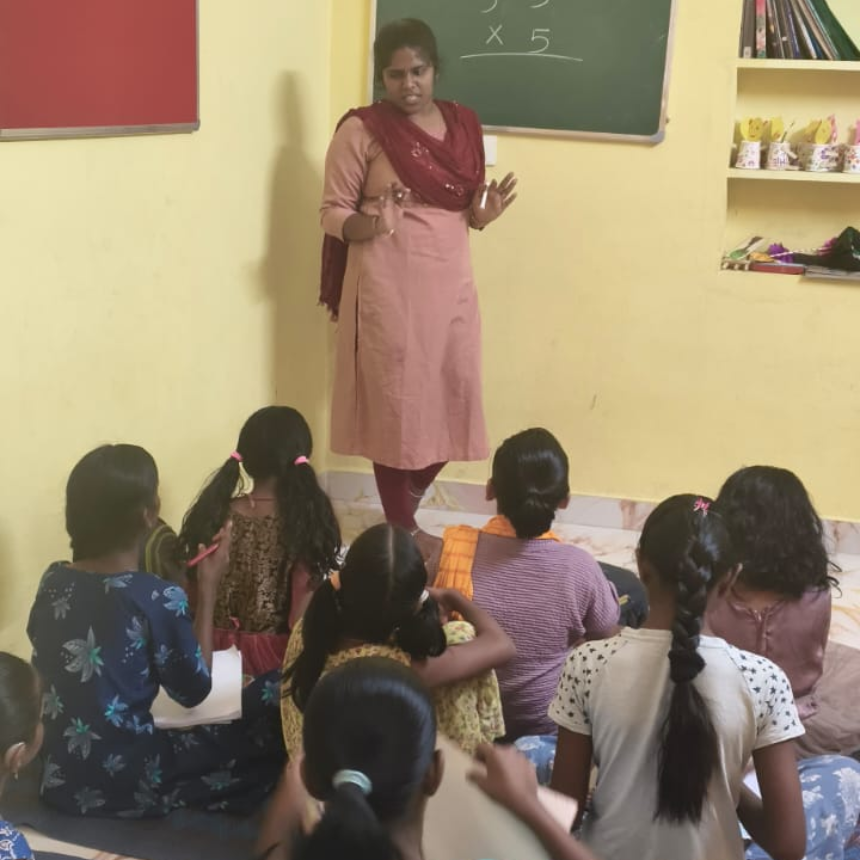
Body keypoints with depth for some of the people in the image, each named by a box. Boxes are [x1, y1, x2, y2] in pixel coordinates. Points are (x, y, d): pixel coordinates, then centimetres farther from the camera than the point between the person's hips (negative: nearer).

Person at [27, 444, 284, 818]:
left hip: (59, 780, 7)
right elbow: (194, 691, -7)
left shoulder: (53, 582, -4)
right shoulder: (159, 598, -22)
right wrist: (208, 587, -4)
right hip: (130, 786, -7)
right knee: (273, 696, 1)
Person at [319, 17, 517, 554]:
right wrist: (373, 224, -26)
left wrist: (483, 214, -5)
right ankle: (402, 530, 17)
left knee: (451, 399, 8)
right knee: (396, 403, 1)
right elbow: (333, 214, -6)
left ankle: (403, 510, 31)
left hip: (451, 285, 6)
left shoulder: (463, 124, 8)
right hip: (389, 288, -5)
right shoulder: (361, 131, -8)